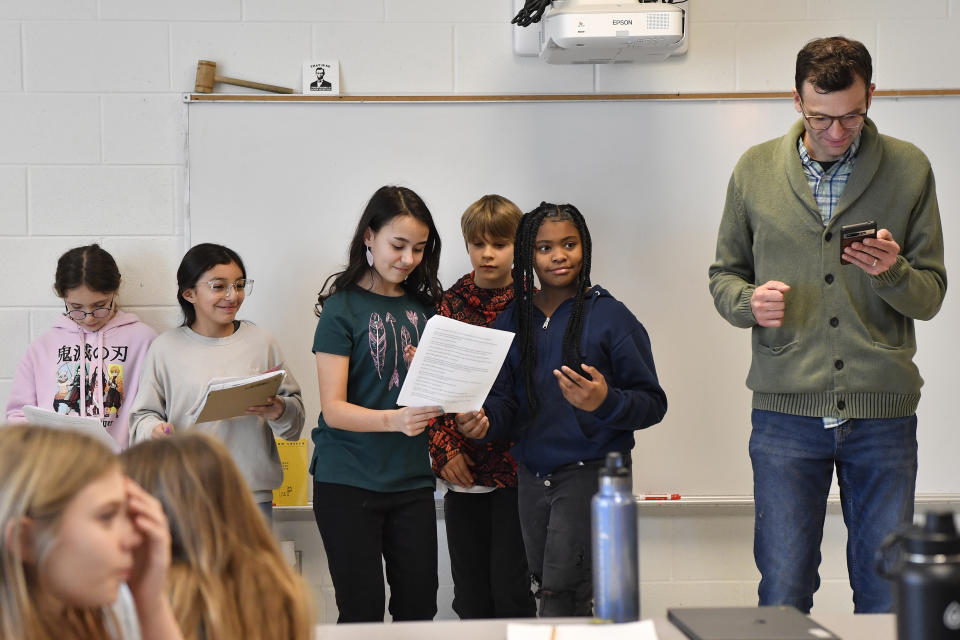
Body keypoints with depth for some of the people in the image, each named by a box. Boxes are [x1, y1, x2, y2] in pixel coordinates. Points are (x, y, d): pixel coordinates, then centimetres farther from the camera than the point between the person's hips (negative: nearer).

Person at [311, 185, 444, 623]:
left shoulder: (423, 306, 11)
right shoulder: (343, 308, -4)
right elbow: (333, 409, -12)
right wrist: (395, 419, -29)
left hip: (412, 480, 5)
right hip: (347, 482, -5)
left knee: (419, 609, 5)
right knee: (362, 612, -1)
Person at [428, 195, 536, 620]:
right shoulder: (450, 304, 7)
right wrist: (445, 450, -6)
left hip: (515, 469, -3)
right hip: (463, 469, 3)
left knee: (511, 593, -4)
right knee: (470, 598, 6)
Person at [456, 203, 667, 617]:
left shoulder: (610, 317, -4)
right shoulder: (512, 322, 10)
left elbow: (653, 403, -5)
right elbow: (504, 400, 9)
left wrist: (605, 402, -24)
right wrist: (484, 421, -14)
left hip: (591, 472, -5)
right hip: (532, 476, 5)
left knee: (562, 592, -13)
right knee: (548, 584, 9)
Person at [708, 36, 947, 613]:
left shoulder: (909, 169, 4)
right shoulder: (756, 170, 6)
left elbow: (930, 296, 6)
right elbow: (724, 276, 13)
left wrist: (892, 272, -16)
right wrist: (749, 301, -9)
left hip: (884, 413, 0)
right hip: (786, 410, 0)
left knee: (888, 595, 6)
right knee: (782, 597, 3)